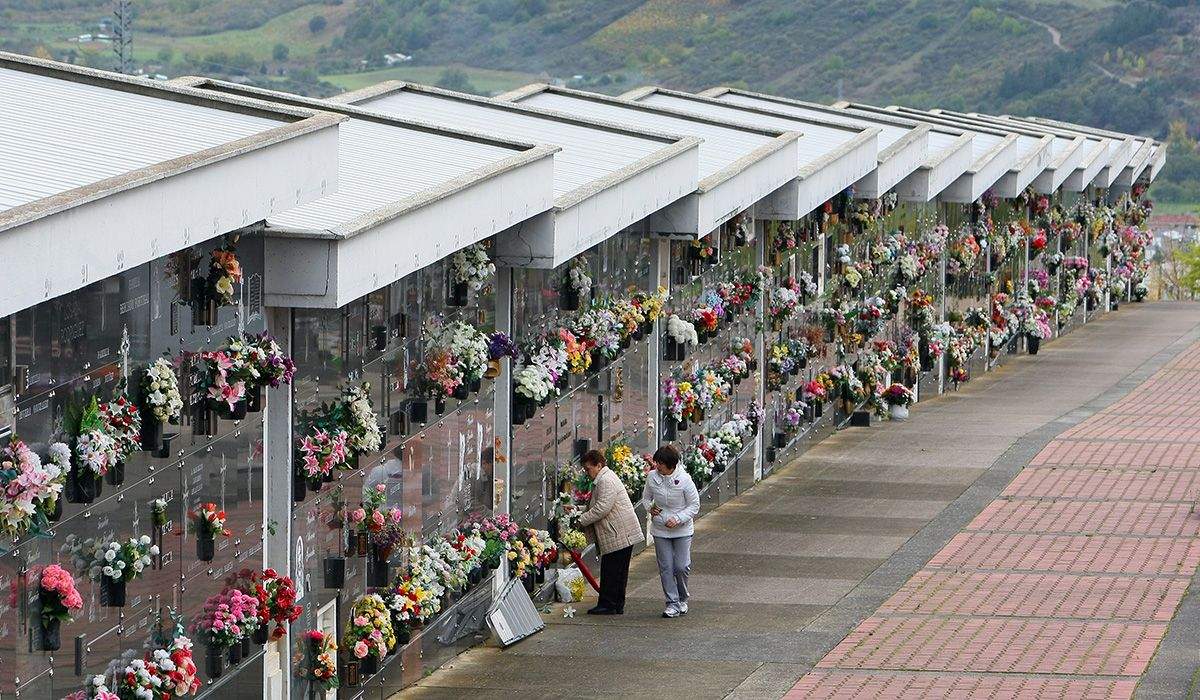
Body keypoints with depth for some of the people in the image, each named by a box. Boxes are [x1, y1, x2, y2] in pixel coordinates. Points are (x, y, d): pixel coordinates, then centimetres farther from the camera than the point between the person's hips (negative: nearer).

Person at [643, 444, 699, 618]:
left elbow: (694, 506, -7)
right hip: (660, 530, 3)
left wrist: (678, 519, -19)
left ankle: (682, 599, 21)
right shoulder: (652, 477, -6)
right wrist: (650, 508, -10)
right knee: (666, 568, 1)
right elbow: (646, 498, 13)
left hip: (682, 530, -3)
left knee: (681, 567, -3)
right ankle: (672, 603, 9)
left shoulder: (684, 480, -16)